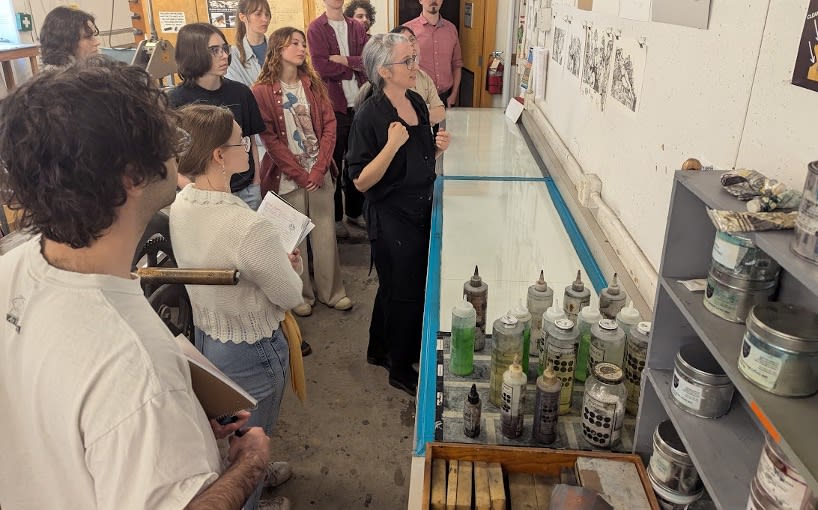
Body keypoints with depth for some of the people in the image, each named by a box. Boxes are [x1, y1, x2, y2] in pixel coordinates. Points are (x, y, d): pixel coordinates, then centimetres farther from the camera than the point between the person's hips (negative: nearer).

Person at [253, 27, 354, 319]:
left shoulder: (314, 84, 7)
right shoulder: (263, 91, -6)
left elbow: (329, 126, 2)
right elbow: (269, 139, -9)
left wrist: (319, 170, -9)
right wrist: (299, 175, -12)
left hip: (319, 172, 4)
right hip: (287, 177, -3)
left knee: (325, 232, 7)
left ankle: (332, 292, 21)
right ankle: (301, 294, 20)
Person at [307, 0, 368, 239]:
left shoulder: (357, 28, 11)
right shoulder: (316, 28, -2)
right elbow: (322, 67, -14)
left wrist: (343, 60, -13)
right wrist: (355, 66, -7)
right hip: (333, 105, -4)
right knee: (333, 163, 7)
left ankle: (355, 211, 28)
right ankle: (334, 217, 19)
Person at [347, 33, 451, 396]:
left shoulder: (417, 103, 3)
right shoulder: (370, 114, -18)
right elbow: (361, 181, -20)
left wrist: (438, 148, -4)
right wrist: (392, 145, -31)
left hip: (421, 213, 8)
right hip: (391, 219, -7)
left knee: (394, 288, 22)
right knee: (404, 293, 6)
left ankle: (380, 350, 44)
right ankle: (400, 369, 28)